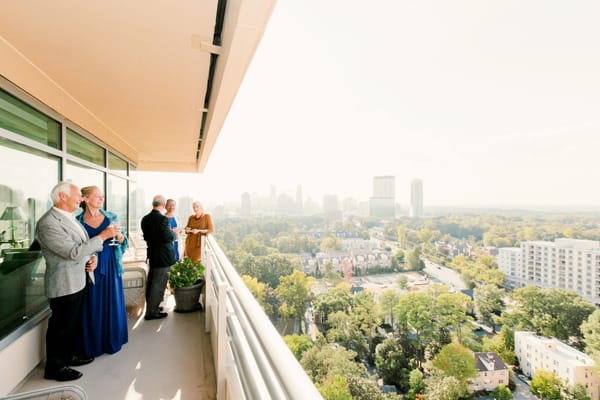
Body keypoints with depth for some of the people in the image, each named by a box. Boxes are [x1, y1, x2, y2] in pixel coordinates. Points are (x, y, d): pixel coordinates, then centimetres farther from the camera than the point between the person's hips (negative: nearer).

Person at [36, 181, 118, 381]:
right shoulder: (48, 223, -22)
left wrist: (92, 258, -1)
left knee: (74, 322, 22)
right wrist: (102, 236, -24)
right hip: (64, 284, -9)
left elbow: (83, 245, 17)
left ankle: (71, 355, 39)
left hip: (78, 281, 9)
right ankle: (55, 367, 25)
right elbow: (73, 252, -26)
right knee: (61, 326, 7)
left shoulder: (70, 218, 8)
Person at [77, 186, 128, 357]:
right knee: (92, 306, 7)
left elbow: (122, 243, 7)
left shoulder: (110, 217, 4)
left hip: (110, 266, 2)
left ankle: (112, 341, 27)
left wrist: (119, 236, -14)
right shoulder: (78, 221, -2)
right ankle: (93, 344, 26)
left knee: (112, 303, 10)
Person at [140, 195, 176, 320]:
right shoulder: (163, 219, -21)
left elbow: (146, 237, 10)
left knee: (151, 282, 19)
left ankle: (151, 307, 34)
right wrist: (174, 233, -3)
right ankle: (151, 312, 10)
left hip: (152, 255, 8)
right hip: (163, 257, -8)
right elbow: (168, 238, -22)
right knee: (158, 284, 2)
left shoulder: (145, 219, 3)